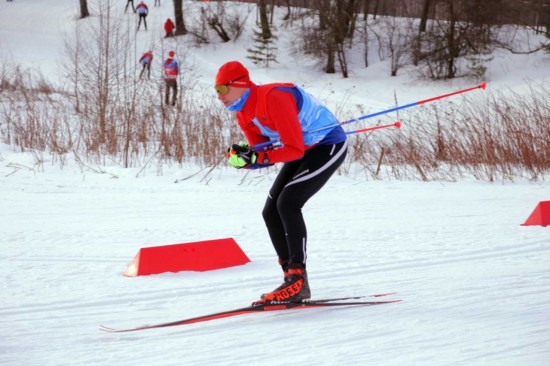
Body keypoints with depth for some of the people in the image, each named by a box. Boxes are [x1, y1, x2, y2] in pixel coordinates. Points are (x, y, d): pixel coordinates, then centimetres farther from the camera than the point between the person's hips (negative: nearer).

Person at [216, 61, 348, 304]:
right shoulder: (243, 114, -1)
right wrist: (242, 158, -21)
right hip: (305, 150, 10)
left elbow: (294, 149, -29)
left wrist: (256, 157, -34)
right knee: (271, 211, 3)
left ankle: (298, 281, -19)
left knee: (287, 203, -22)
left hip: (329, 145, -10)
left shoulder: (273, 99, -30)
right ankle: (292, 278, 8)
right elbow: (262, 152, -1)